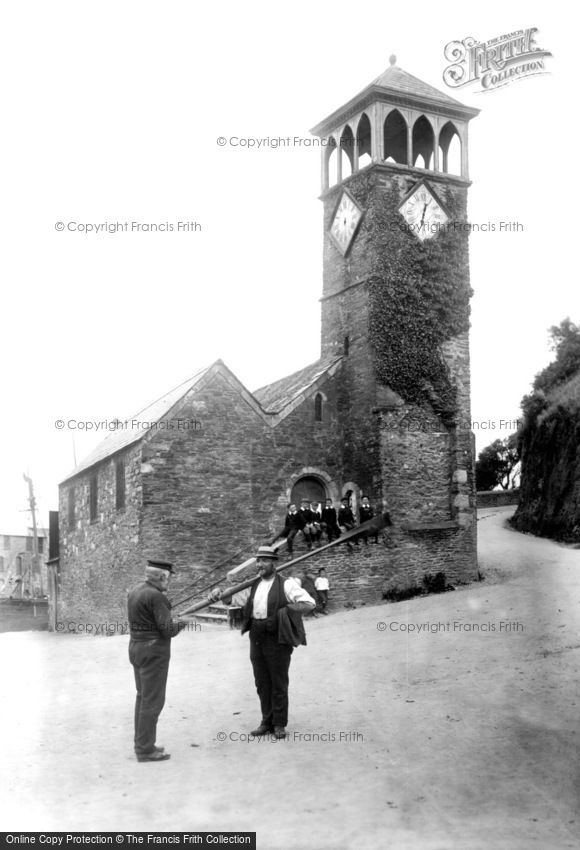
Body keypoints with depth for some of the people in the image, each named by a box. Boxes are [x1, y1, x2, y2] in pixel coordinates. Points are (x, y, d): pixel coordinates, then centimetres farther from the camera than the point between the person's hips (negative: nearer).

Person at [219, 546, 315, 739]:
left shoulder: (286, 584, -8)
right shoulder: (253, 585, 10)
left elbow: (309, 603, -15)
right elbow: (232, 599, 13)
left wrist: (285, 610, -16)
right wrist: (221, 594, -7)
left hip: (277, 640, -5)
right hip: (256, 639, 5)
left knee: (279, 684, 5)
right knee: (262, 683, 12)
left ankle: (279, 724, 16)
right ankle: (267, 722, 23)